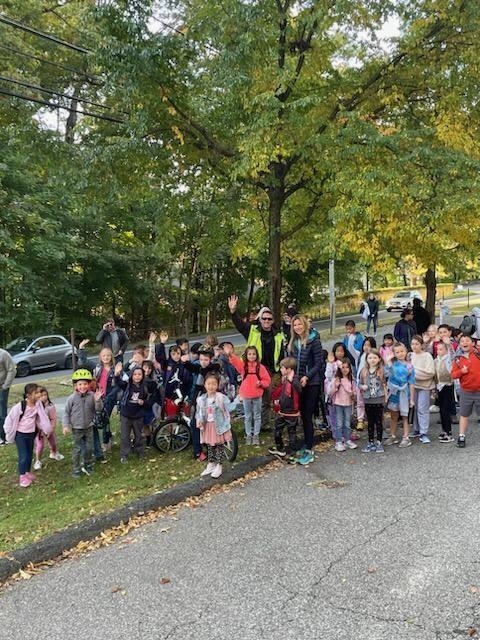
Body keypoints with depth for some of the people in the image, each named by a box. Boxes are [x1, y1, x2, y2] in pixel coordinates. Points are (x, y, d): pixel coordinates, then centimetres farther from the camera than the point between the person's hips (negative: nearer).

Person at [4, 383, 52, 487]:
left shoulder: (38, 405, -11)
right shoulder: (20, 406, -25)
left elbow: (41, 417, 5)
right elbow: (10, 418, -13)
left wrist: (46, 429, 4)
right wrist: (9, 432, -6)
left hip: (31, 434, 5)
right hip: (20, 434, -5)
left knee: (30, 454, 16)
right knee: (23, 456, -4)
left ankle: (28, 472, 36)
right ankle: (22, 476, 12)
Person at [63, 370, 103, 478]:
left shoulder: (92, 396, -8)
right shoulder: (72, 398, -13)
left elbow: (99, 409, -7)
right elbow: (66, 412, -6)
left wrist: (97, 400, -25)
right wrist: (66, 425, -11)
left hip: (88, 427, 3)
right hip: (76, 428, -2)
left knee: (89, 447, 14)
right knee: (77, 449, 7)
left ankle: (87, 465, 35)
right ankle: (76, 469, 20)